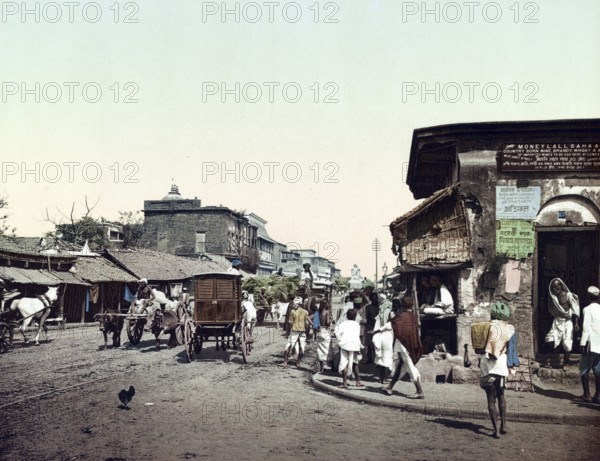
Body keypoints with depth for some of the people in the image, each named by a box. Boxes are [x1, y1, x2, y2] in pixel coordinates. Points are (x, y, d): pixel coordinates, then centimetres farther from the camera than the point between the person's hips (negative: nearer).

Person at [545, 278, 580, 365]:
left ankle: (565, 363, 11)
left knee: (567, 343, -3)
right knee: (550, 341, -10)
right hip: (557, 321, 4)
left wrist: (576, 323, -11)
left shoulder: (568, 295, -8)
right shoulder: (552, 297, 5)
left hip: (567, 321, -3)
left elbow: (575, 309, -8)